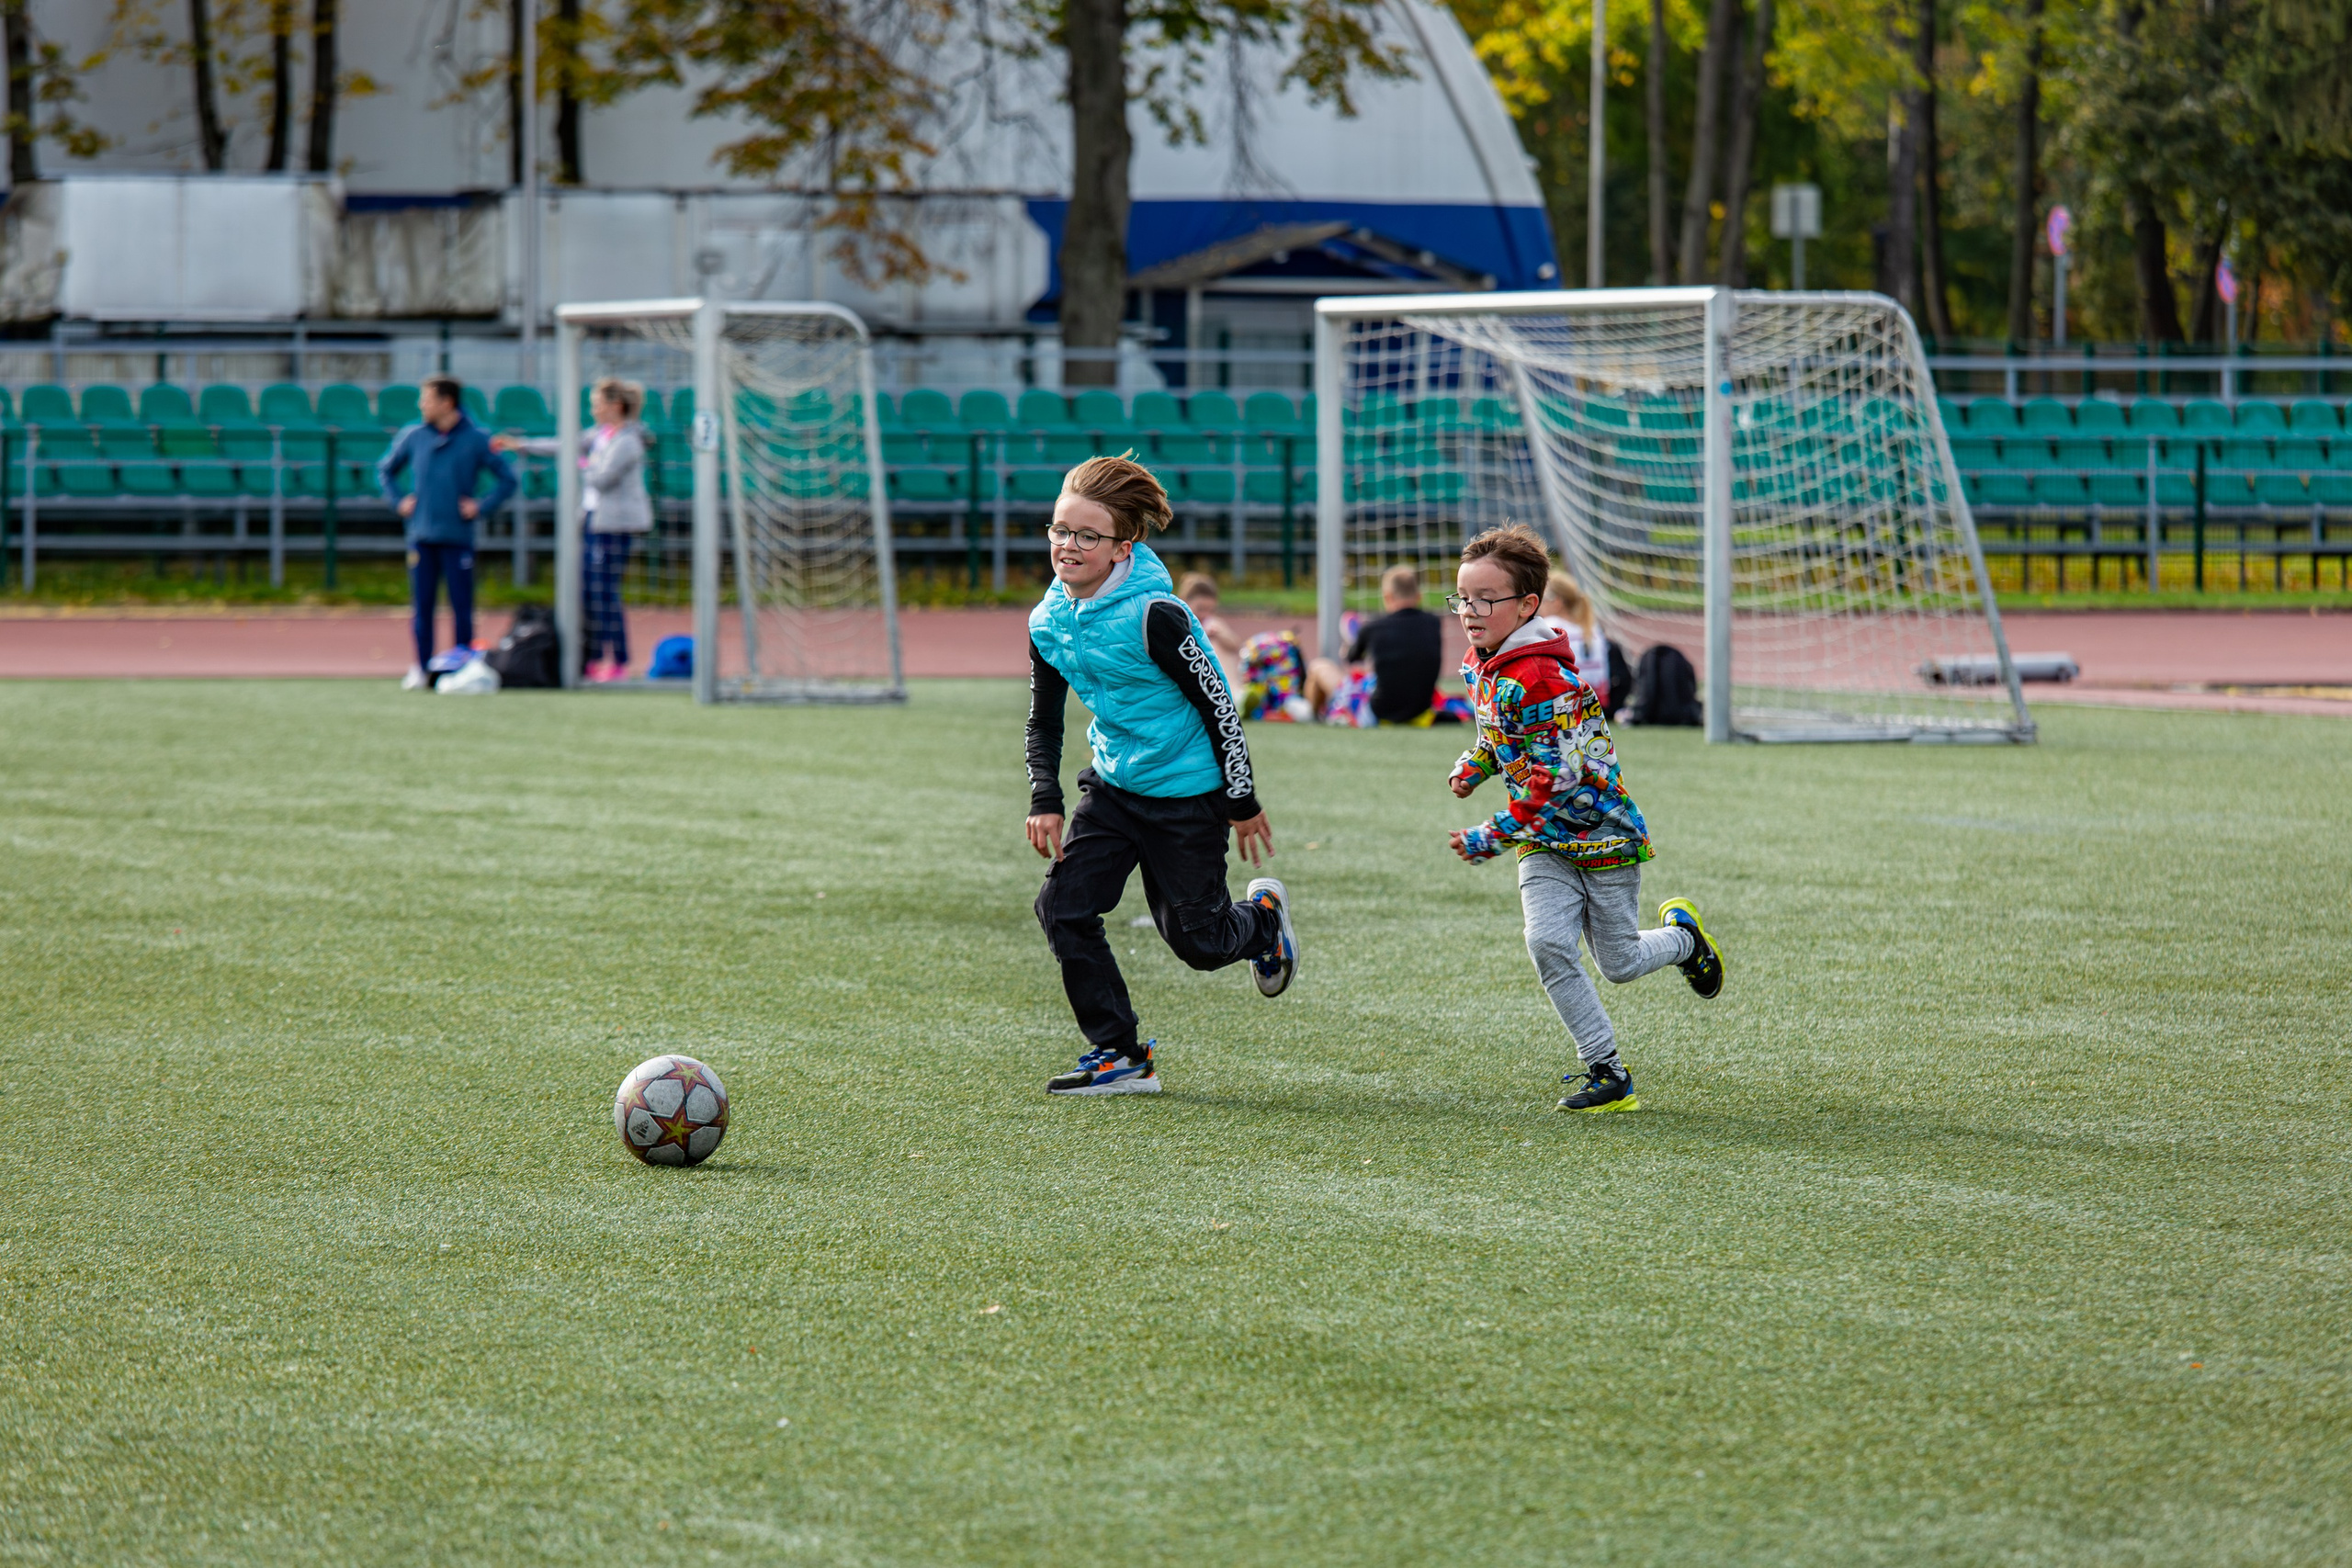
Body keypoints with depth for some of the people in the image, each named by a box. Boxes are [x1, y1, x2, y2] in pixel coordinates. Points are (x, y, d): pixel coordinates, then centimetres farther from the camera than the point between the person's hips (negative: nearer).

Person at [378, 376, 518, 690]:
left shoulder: (476, 440, -1)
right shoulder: (413, 437, 7)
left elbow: (508, 479, 5)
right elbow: (385, 470, 21)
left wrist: (482, 507, -3)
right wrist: (398, 501, 8)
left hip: (458, 536, -2)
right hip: (422, 535, 2)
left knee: (462, 607, 0)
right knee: (421, 606, 2)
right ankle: (421, 670, 7)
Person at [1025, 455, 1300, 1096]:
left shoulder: (1153, 615, -24)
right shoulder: (1048, 622, -3)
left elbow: (1217, 705, -16)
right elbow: (1044, 722, 10)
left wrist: (1243, 803, -10)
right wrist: (1045, 800, -6)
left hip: (1189, 794, -6)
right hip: (1114, 786, 6)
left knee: (1197, 939, 3)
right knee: (1063, 906, -9)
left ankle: (1263, 917, 40)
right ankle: (1119, 1056, 2)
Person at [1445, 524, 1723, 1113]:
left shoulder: (1542, 679, -27)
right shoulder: (1479, 666, 2)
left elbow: (1555, 781, -27)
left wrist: (1493, 838, -23)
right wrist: (1473, 767, 7)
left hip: (1598, 830, -7)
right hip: (1545, 843, 7)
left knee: (1620, 964, 5)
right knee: (1547, 944, -14)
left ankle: (1682, 934, 40)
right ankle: (1607, 1070, -8)